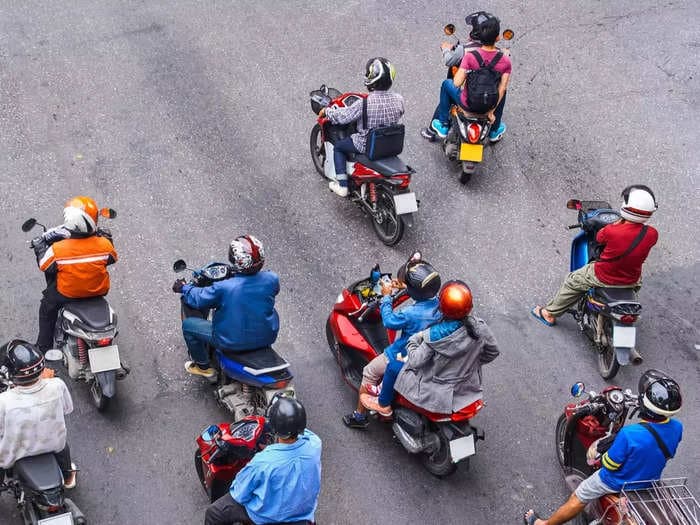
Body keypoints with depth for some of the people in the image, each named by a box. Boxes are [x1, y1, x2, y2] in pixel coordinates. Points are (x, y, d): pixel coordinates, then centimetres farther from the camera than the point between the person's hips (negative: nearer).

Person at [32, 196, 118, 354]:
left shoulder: (57, 249, -28)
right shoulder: (104, 244, -24)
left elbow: (44, 266, -9)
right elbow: (112, 259, -1)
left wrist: (40, 244, 7)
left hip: (68, 294, -2)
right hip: (99, 291, 2)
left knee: (47, 308, 29)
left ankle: (43, 348, 37)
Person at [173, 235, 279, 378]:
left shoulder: (223, 288, -27)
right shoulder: (272, 279, -17)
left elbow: (199, 299, -8)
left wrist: (184, 288, 13)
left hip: (233, 342, -4)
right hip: (267, 338, 4)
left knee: (188, 324, 14)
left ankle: (203, 366, 32)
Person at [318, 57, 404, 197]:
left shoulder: (365, 103, -29)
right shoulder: (398, 99, -14)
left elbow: (342, 116, -19)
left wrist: (326, 111, 0)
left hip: (367, 146, -5)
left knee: (338, 146, 21)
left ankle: (342, 186, 19)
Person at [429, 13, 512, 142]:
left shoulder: (470, 56, -24)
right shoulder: (505, 61, -17)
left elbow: (457, 83, -26)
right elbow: (502, 89, -16)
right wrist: (491, 111, -5)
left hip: (468, 104, -1)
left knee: (446, 84, 27)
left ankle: (443, 126, 36)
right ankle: (494, 130, 46)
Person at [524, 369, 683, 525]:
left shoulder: (629, 434, -40)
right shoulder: (677, 428, -22)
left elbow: (610, 464, -24)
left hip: (618, 483, -6)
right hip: (648, 482, 6)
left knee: (578, 499, 16)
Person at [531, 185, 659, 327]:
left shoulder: (612, 231, -31)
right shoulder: (652, 234, -20)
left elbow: (599, 238, -7)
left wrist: (620, 221, 1)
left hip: (604, 277, -3)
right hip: (631, 281, 3)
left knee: (573, 281, 23)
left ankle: (549, 313, 38)